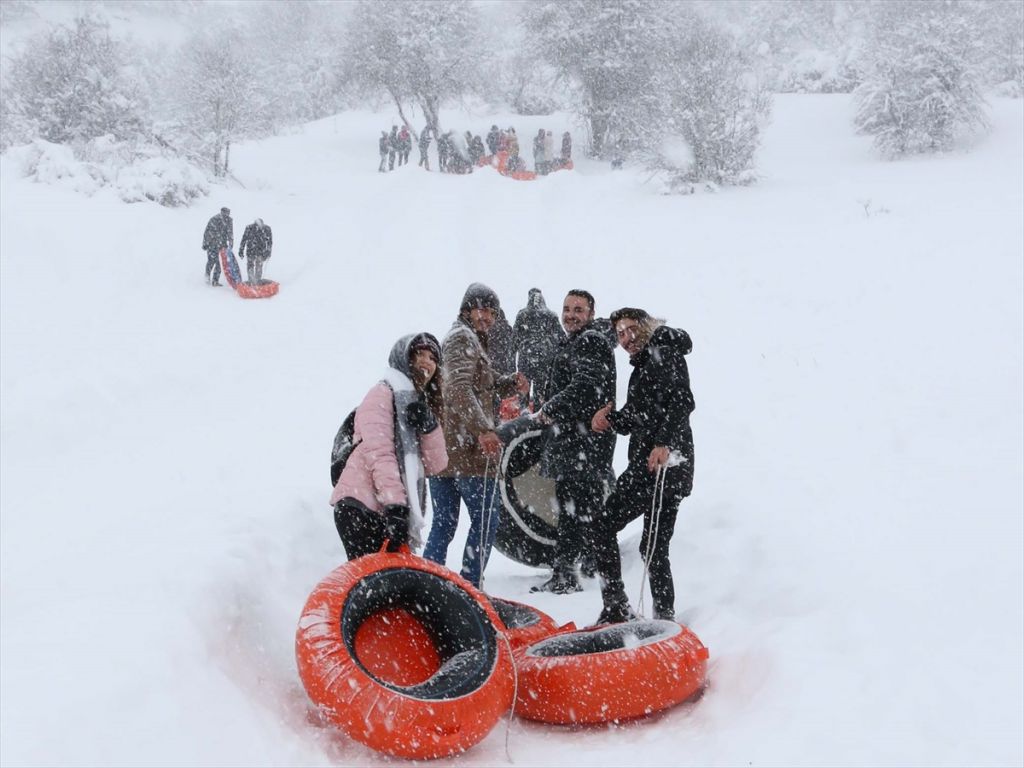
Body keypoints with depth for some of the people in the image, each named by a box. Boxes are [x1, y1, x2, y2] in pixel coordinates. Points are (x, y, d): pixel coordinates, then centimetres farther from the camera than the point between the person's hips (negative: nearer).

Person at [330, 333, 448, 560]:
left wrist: (428, 426, -4)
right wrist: (395, 504, -24)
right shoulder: (383, 393, 1)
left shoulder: (419, 404, 26)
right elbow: (379, 453, -13)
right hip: (361, 507, -8)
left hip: (390, 513, 8)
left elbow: (436, 464, 14)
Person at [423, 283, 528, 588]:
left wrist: (510, 383, 11)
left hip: (443, 448, 10)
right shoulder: (463, 338, -6)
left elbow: (485, 386, 31)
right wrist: (483, 430, -29)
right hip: (468, 449, -9)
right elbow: (460, 389, -20)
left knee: (444, 523, 11)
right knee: (485, 520, -4)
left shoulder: (473, 341, 25)